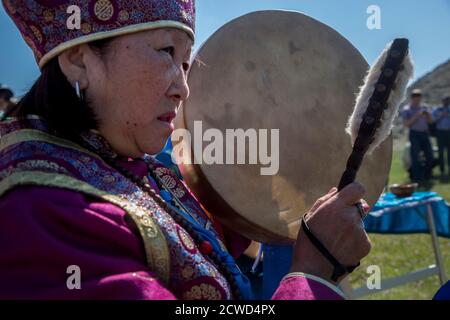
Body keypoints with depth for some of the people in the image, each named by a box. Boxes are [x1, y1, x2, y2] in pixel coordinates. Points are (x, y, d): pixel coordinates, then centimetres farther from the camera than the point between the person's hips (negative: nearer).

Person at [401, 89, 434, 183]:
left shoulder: (423, 108, 14)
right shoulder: (406, 110, 0)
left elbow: (430, 121, 15)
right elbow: (407, 124, -9)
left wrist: (427, 114, -5)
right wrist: (416, 116, -16)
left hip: (425, 133, 5)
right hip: (415, 134, -5)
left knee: (430, 156, 6)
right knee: (416, 157, -7)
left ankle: (427, 175, 22)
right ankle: (418, 178, -3)